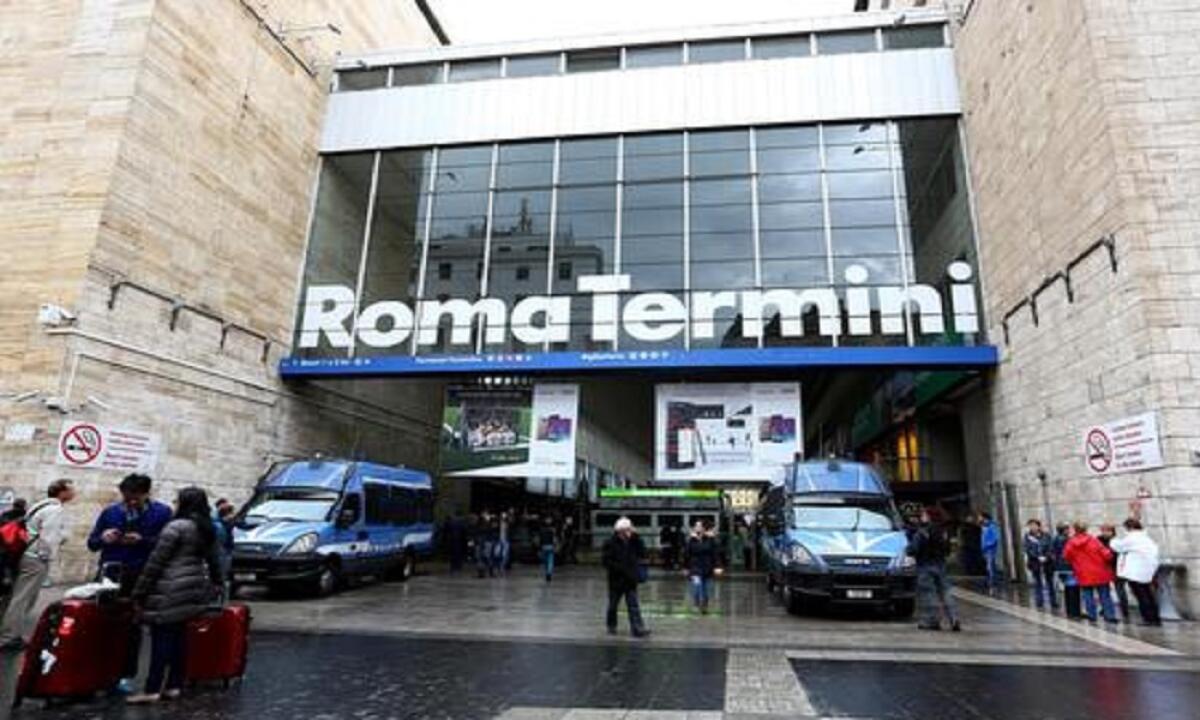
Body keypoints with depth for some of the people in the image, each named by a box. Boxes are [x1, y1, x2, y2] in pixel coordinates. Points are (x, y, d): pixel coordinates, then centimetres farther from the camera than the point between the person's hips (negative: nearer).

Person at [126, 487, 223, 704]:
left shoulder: (176, 527, -12)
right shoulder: (208, 530, 11)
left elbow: (155, 562, -13)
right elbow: (214, 560, 18)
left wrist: (139, 593, -9)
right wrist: (215, 584, 29)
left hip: (171, 591, -8)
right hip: (195, 589, 8)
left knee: (162, 638, -2)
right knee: (179, 636, 13)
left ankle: (152, 690, 1)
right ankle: (174, 685, 17)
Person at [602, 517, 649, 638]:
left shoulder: (633, 542, 5)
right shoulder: (610, 543, -9)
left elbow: (642, 554, 0)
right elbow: (606, 561, -13)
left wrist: (637, 539, -9)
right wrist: (620, 568, -20)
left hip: (631, 580, 3)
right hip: (616, 580, -3)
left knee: (634, 605, -3)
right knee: (613, 604, 13)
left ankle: (638, 629, -6)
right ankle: (611, 626, 31)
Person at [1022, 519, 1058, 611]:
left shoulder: (1046, 536, 1)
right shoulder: (1028, 537, 0)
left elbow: (1051, 548, -5)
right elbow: (1028, 550, -7)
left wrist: (1046, 557, -20)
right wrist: (1038, 557, -19)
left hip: (1047, 562, 0)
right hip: (1035, 563, 0)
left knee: (1050, 583, 7)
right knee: (1037, 583, 5)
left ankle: (1054, 604, 17)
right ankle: (1039, 604, 13)